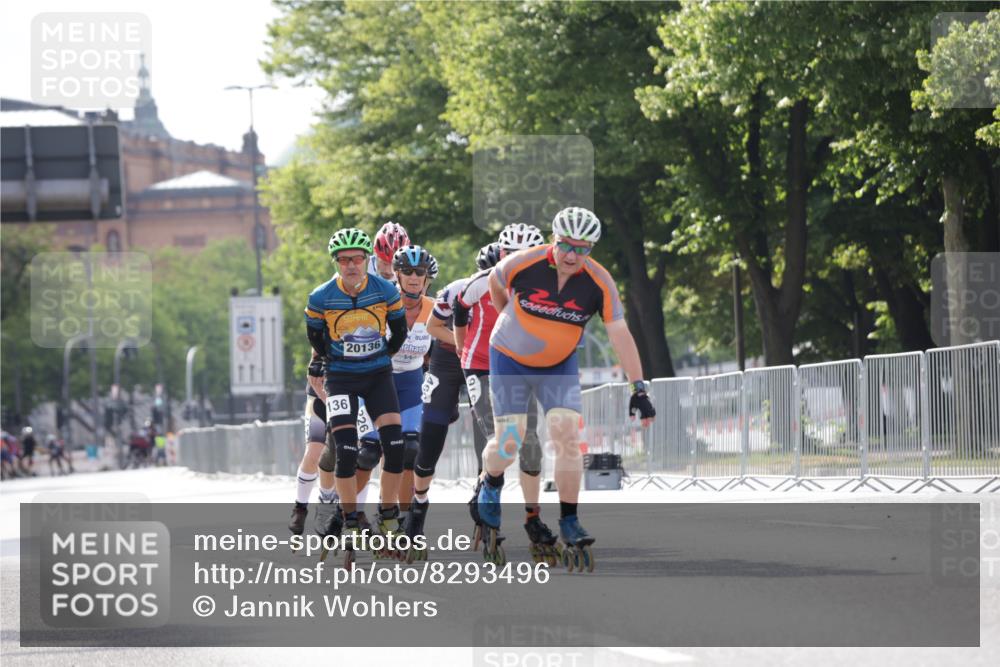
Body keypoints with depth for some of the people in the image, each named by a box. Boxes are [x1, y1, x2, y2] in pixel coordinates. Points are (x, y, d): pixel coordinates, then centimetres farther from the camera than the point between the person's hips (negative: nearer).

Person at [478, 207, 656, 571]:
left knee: (567, 435, -15)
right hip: (510, 361, -1)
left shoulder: (599, 282, -20)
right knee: (508, 444, -6)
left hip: (559, 366, 1)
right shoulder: (523, 264, -24)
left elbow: (620, 335, -18)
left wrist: (639, 388, -22)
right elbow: (495, 282, -1)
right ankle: (491, 485, 29)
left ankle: (569, 523, -4)